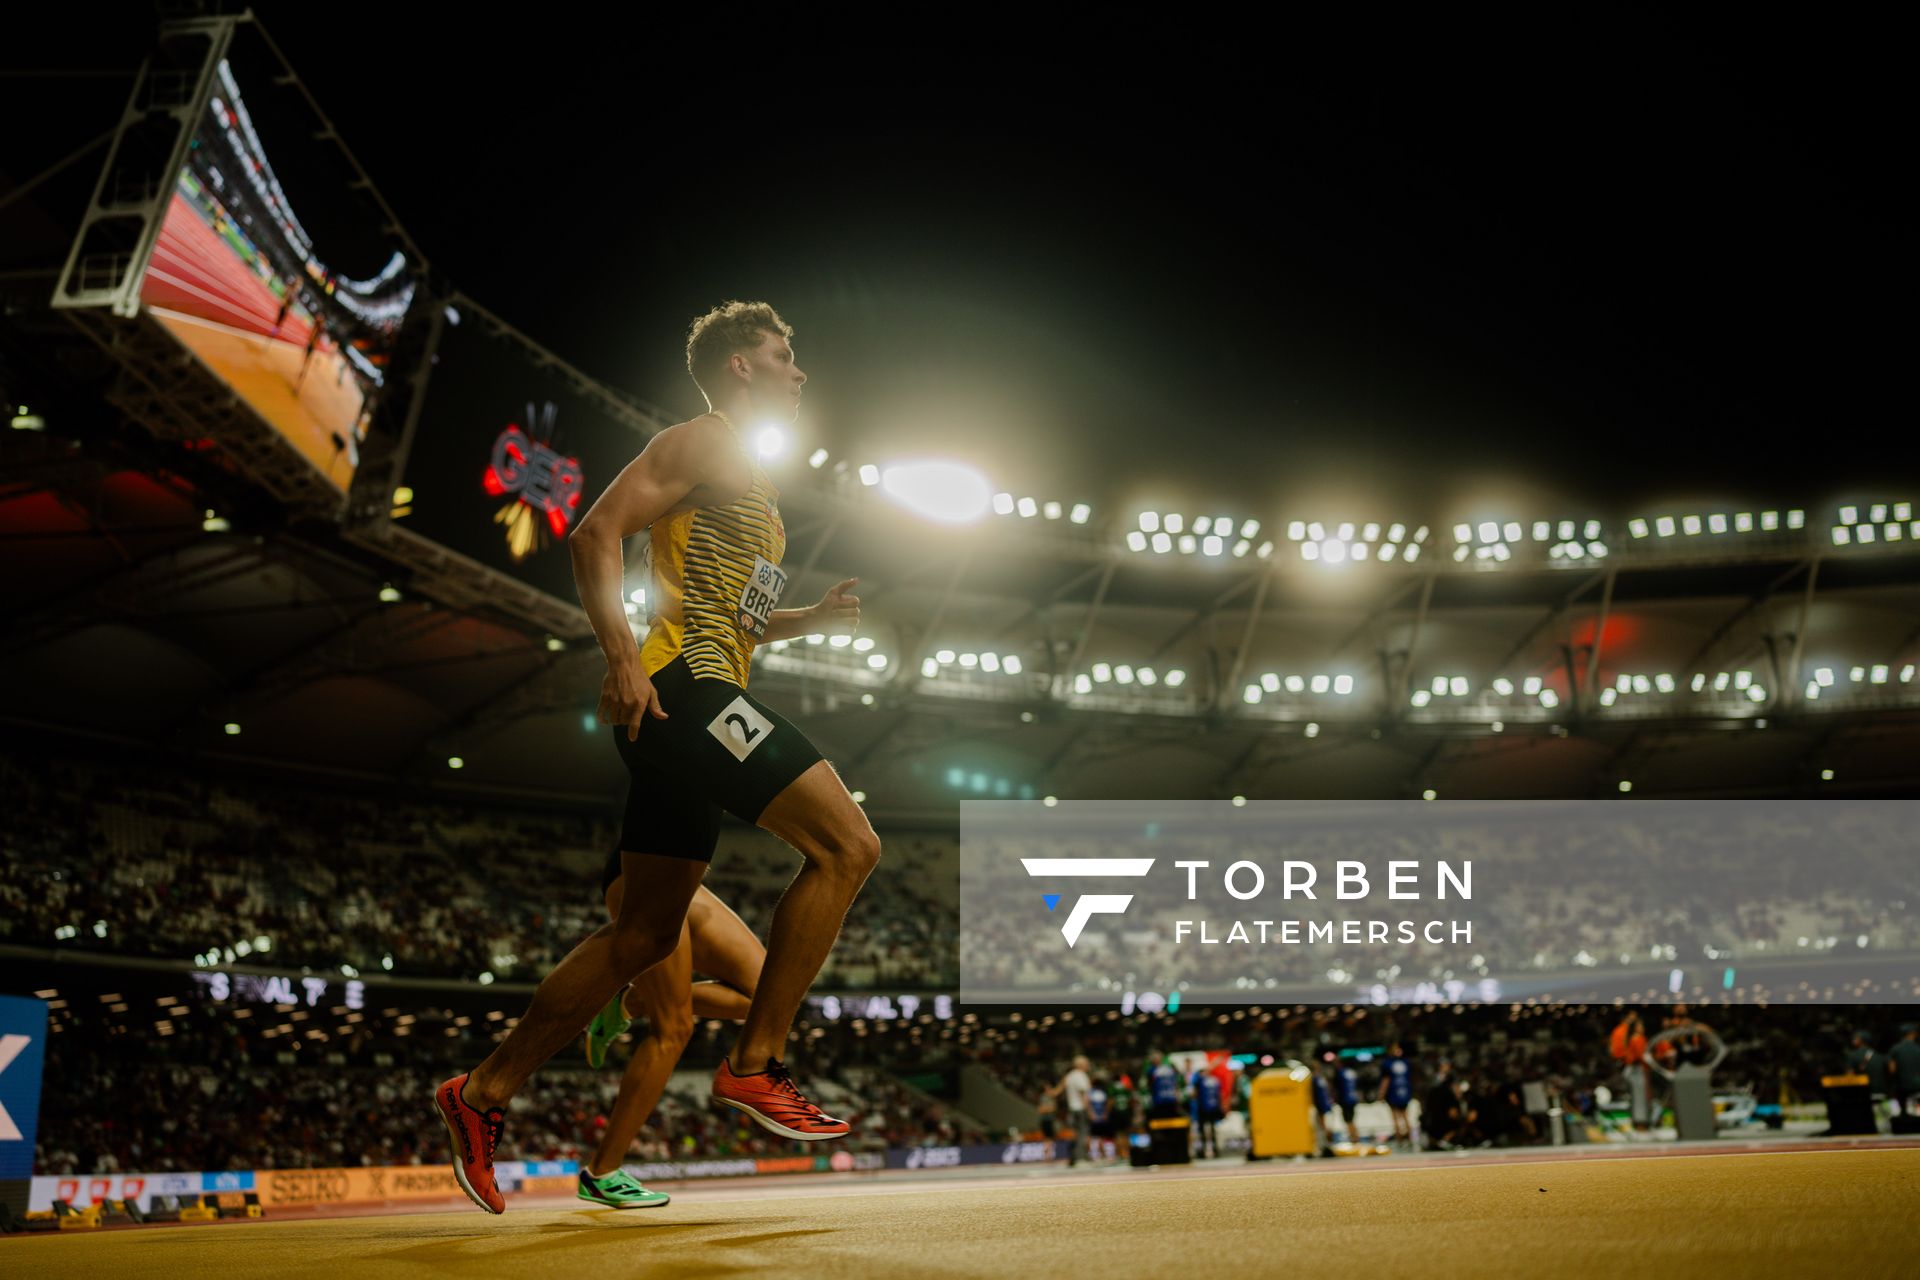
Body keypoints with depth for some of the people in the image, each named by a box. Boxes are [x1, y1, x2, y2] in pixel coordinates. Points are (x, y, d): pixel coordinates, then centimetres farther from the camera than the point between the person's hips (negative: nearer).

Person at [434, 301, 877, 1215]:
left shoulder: (747, 475, 28)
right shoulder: (707, 444, -1)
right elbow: (598, 531, -13)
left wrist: (813, 618, 18)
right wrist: (622, 654, -23)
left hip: (686, 707, 10)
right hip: (685, 689, -10)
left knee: (644, 935, 11)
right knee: (846, 844, -14)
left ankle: (485, 1092, 17)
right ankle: (754, 1063, -10)